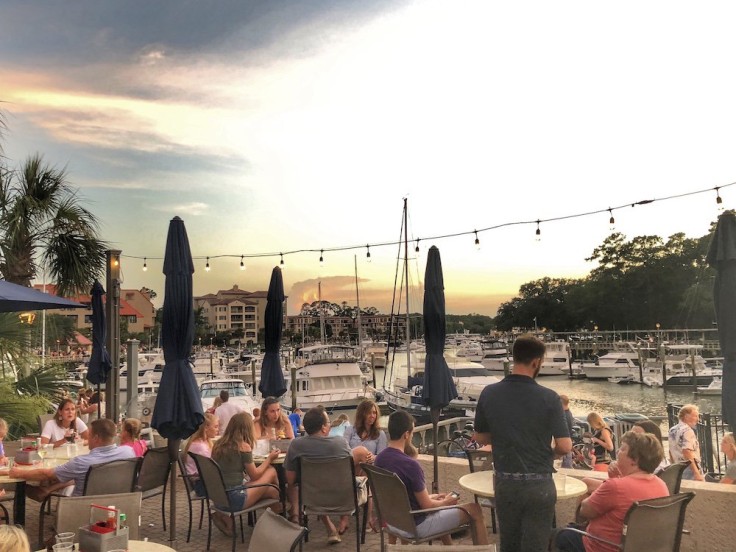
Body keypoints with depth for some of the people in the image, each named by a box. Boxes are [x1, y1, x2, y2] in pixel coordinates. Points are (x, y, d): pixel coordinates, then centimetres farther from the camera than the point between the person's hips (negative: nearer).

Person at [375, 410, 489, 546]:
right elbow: (426, 506, -19)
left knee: (436, 500, 35)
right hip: (415, 526, -8)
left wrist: (432, 497, 15)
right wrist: (445, 502, 2)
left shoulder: (379, 459, -4)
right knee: (474, 510, 5)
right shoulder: (410, 464, -29)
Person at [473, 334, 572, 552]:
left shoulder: (489, 394, -7)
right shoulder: (549, 398, -15)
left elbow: (480, 437, 3)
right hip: (538, 485, -3)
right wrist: (547, 453, 9)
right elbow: (565, 446, -12)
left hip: (505, 483, 3)